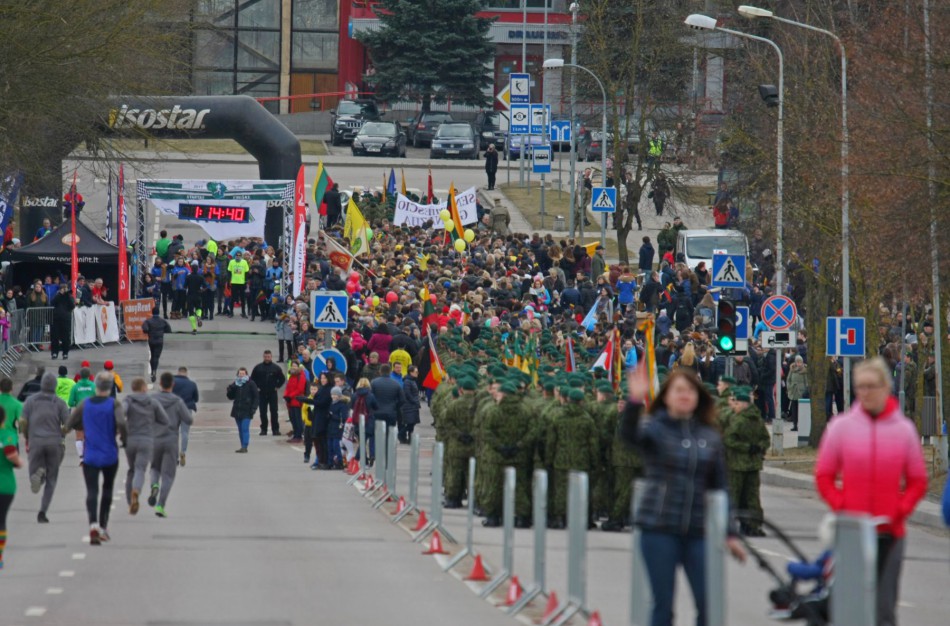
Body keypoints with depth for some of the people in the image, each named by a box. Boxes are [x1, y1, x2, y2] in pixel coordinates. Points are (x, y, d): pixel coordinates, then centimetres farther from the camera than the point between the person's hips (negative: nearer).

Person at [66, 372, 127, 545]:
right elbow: (121, 423, -25)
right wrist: (125, 438, -5)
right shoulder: (114, 405, -8)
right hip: (110, 456, -1)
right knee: (107, 489, 20)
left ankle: (93, 524, -29)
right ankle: (103, 527, 23)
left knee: (91, 492, -5)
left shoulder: (85, 404, 1)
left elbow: (69, 425, 5)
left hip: (90, 457, 1)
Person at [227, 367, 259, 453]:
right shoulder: (235, 384, 11)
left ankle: (244, 447, -14)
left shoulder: (250, 384, -4)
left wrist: (253, 408, -12)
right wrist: (230, 390, -6)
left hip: (246, 411, -5)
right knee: (240, 429, 8)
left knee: (245, 429, -13)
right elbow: (231, 397, 15)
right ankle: (243, 447, 13)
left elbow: (256, 397, -3)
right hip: (237, 410, 5)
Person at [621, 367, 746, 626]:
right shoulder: (655, 427, -1)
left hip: (698, 529, 3)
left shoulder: (710, 436, 9)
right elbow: (630, 435, -24)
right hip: (658, 527, -3)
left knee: (708, 604, -4)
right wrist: (634, 402, -42)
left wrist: (730, 535, 11)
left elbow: (719, 486, 13)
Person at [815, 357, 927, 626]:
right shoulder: (841, 426, 1)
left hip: (890, 532, 0)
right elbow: (824, 475, 5)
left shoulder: (904, 429, 3)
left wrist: (900, 511, -6)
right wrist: (842, 508, -7)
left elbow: (918, 481, 8)